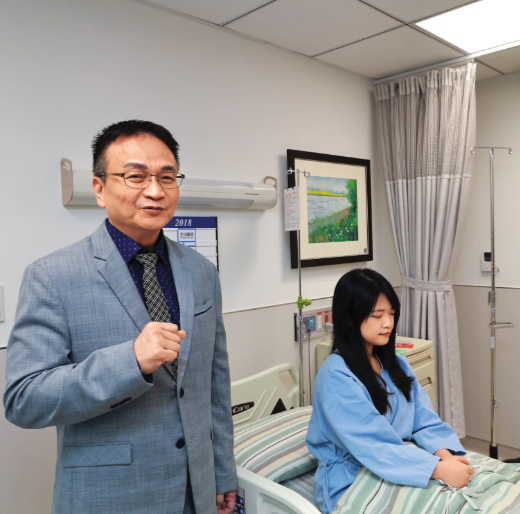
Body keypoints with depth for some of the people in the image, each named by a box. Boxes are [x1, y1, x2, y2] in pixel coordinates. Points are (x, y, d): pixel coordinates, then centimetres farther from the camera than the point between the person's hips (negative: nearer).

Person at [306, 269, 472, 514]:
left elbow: (425, 421, -1)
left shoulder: (396, 364, 5)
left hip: (399, 471, 6)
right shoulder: (336, 376, -19)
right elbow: (374, 446, -26)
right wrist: (438, 469, -33)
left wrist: (445, 454, -19)